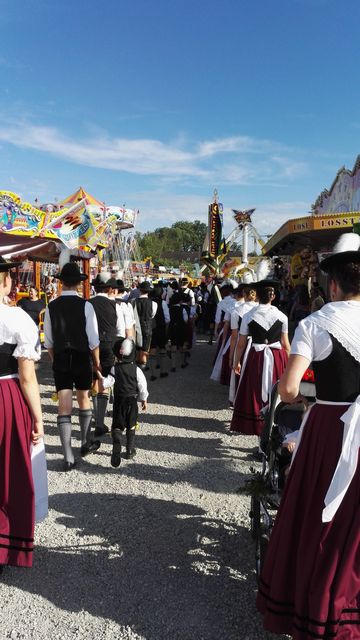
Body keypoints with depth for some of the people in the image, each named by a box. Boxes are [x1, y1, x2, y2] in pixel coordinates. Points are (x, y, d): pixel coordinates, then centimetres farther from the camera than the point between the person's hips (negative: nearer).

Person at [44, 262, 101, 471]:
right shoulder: (85, 305, -10)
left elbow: (48, 342, 3)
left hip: (60, 360, 1)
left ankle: (68, 458, 3)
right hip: (82, 359, -1)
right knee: (84, 400, 19)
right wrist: (97, 362, 4)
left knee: (64, 407, 2)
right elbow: (93, 340, -9)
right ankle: (86, 444, 32)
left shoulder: (52, 307, -3)